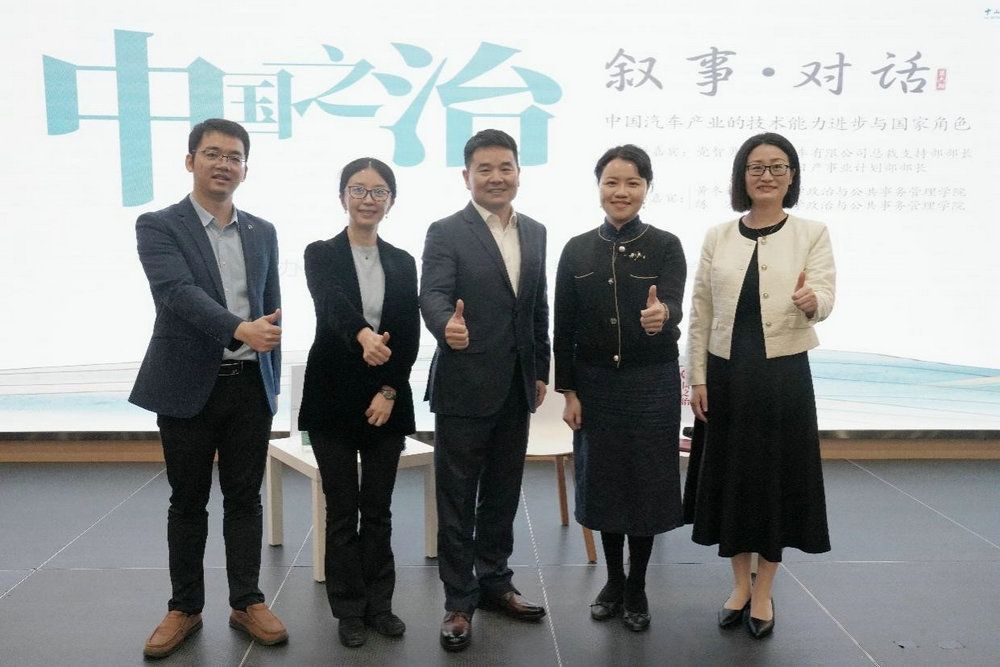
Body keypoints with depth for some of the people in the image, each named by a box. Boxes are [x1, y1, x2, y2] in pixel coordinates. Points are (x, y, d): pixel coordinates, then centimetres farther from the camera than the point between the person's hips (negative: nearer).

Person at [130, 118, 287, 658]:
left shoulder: (262, 232, 10)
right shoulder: (158, 226, -4)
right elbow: (177, 291, -21)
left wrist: (271, 381, 11)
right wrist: (240, 329, -36)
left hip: (250, 385, 3)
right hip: (188, 385, -3)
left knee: (244, 499, 10)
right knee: (188, 502, 9)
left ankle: (246, 602, 22)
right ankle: (185, 607, 25)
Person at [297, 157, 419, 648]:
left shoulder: (402, 263, 7)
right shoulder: (321, 255, -2)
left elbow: (410, 336, 3)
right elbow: (331, 305, -24)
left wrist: (390, 391, -9)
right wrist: (363, 335, -44)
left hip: (387, 399, 2)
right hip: (334, 398, -2)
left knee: (378, 510, 10)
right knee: (342, 511, 6)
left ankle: (379, 604, 24)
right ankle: (350, 610, 19)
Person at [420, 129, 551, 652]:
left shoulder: (535, 233, 10)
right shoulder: (445, 233, -6)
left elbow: (539, 307, 14)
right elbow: (433, 295, -20)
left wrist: (541, 370, 13)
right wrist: (447, 326, -41)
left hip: (516, 388, 5)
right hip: (464, 386, -5)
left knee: (502, 493, 16)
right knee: (458, 499, 5)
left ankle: (494, 582, 33)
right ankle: (459, 600, 18)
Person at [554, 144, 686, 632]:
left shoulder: (665, 246, -5)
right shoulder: (577, 250, 1)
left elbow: (672, 307, -21)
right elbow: (564, 327, 1)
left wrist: (661, 315, -45)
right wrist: (568, 390, -3)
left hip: (651, 384, -2)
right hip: (595, 383, 2)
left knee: (645, 481, 6)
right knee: (603, 480, 11)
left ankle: (637, 589, 25)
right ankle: (613, 581, 30)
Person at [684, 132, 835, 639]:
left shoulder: (812, 234, 0)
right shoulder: (718, 237, 5)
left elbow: (825, 299, -12)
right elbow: (700, 312, 5)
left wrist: (810, 301, -36)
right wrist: (697, 378, -1)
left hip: (783, 375, -2)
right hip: (726, 374, 2)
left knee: (777, 477, 6)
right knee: (730, 476, 9)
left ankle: (764, 593, 24)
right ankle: (739, 585, 28)